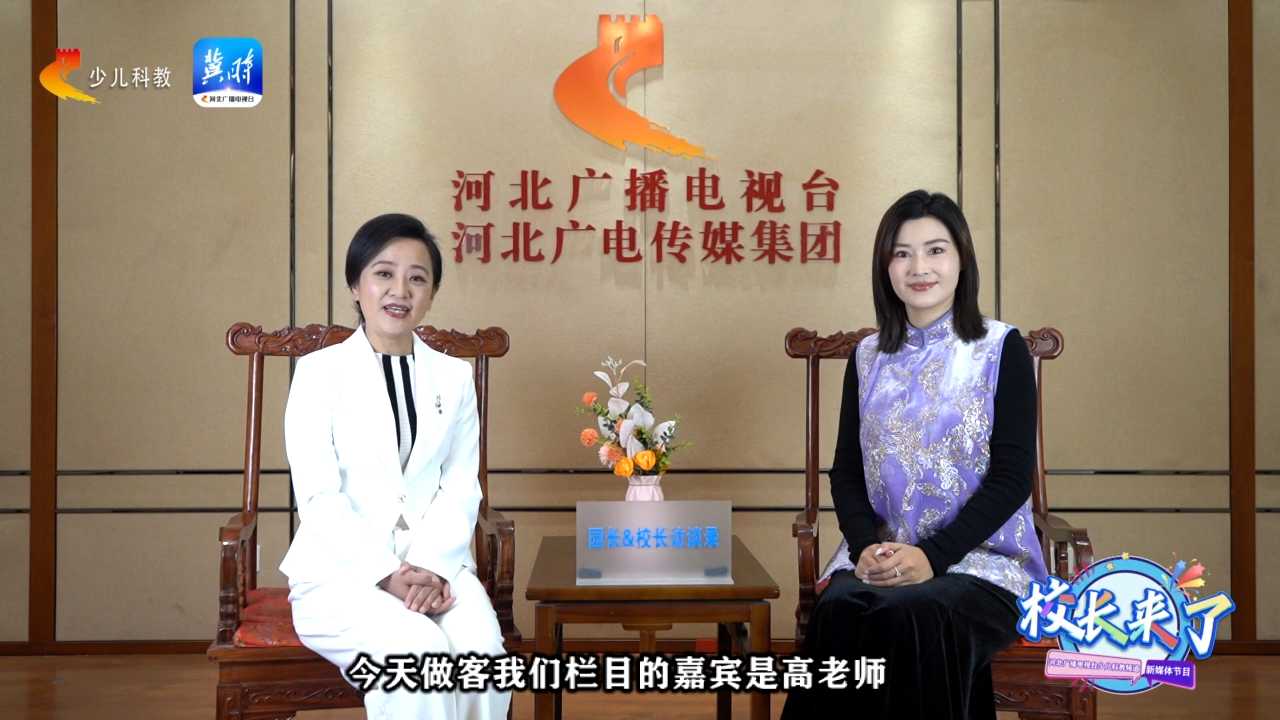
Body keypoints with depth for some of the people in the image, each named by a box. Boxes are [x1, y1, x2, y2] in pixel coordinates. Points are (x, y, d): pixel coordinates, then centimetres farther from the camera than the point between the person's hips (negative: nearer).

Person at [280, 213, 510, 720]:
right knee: (421, 654, -32)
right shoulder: (318, 372, 2)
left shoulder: (454, 377, 13)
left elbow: (461, 488, 5)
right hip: (340, 570, -3)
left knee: (483, 657, -27)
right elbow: (318, 497, -6)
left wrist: (432, 568, -13)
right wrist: (387, 576, -17)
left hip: (435, 566, 3)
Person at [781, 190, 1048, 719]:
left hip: (981, 557, -3)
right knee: (838, 612, -31)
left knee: (910, 614, -35)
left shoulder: (1002, 349, 1)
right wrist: (867, 545, -11)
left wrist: (932, 555, -17)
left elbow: (1012, 477, -5)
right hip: (879, 555, 3)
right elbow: (846, 472, 10)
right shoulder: (867, 357, 13)